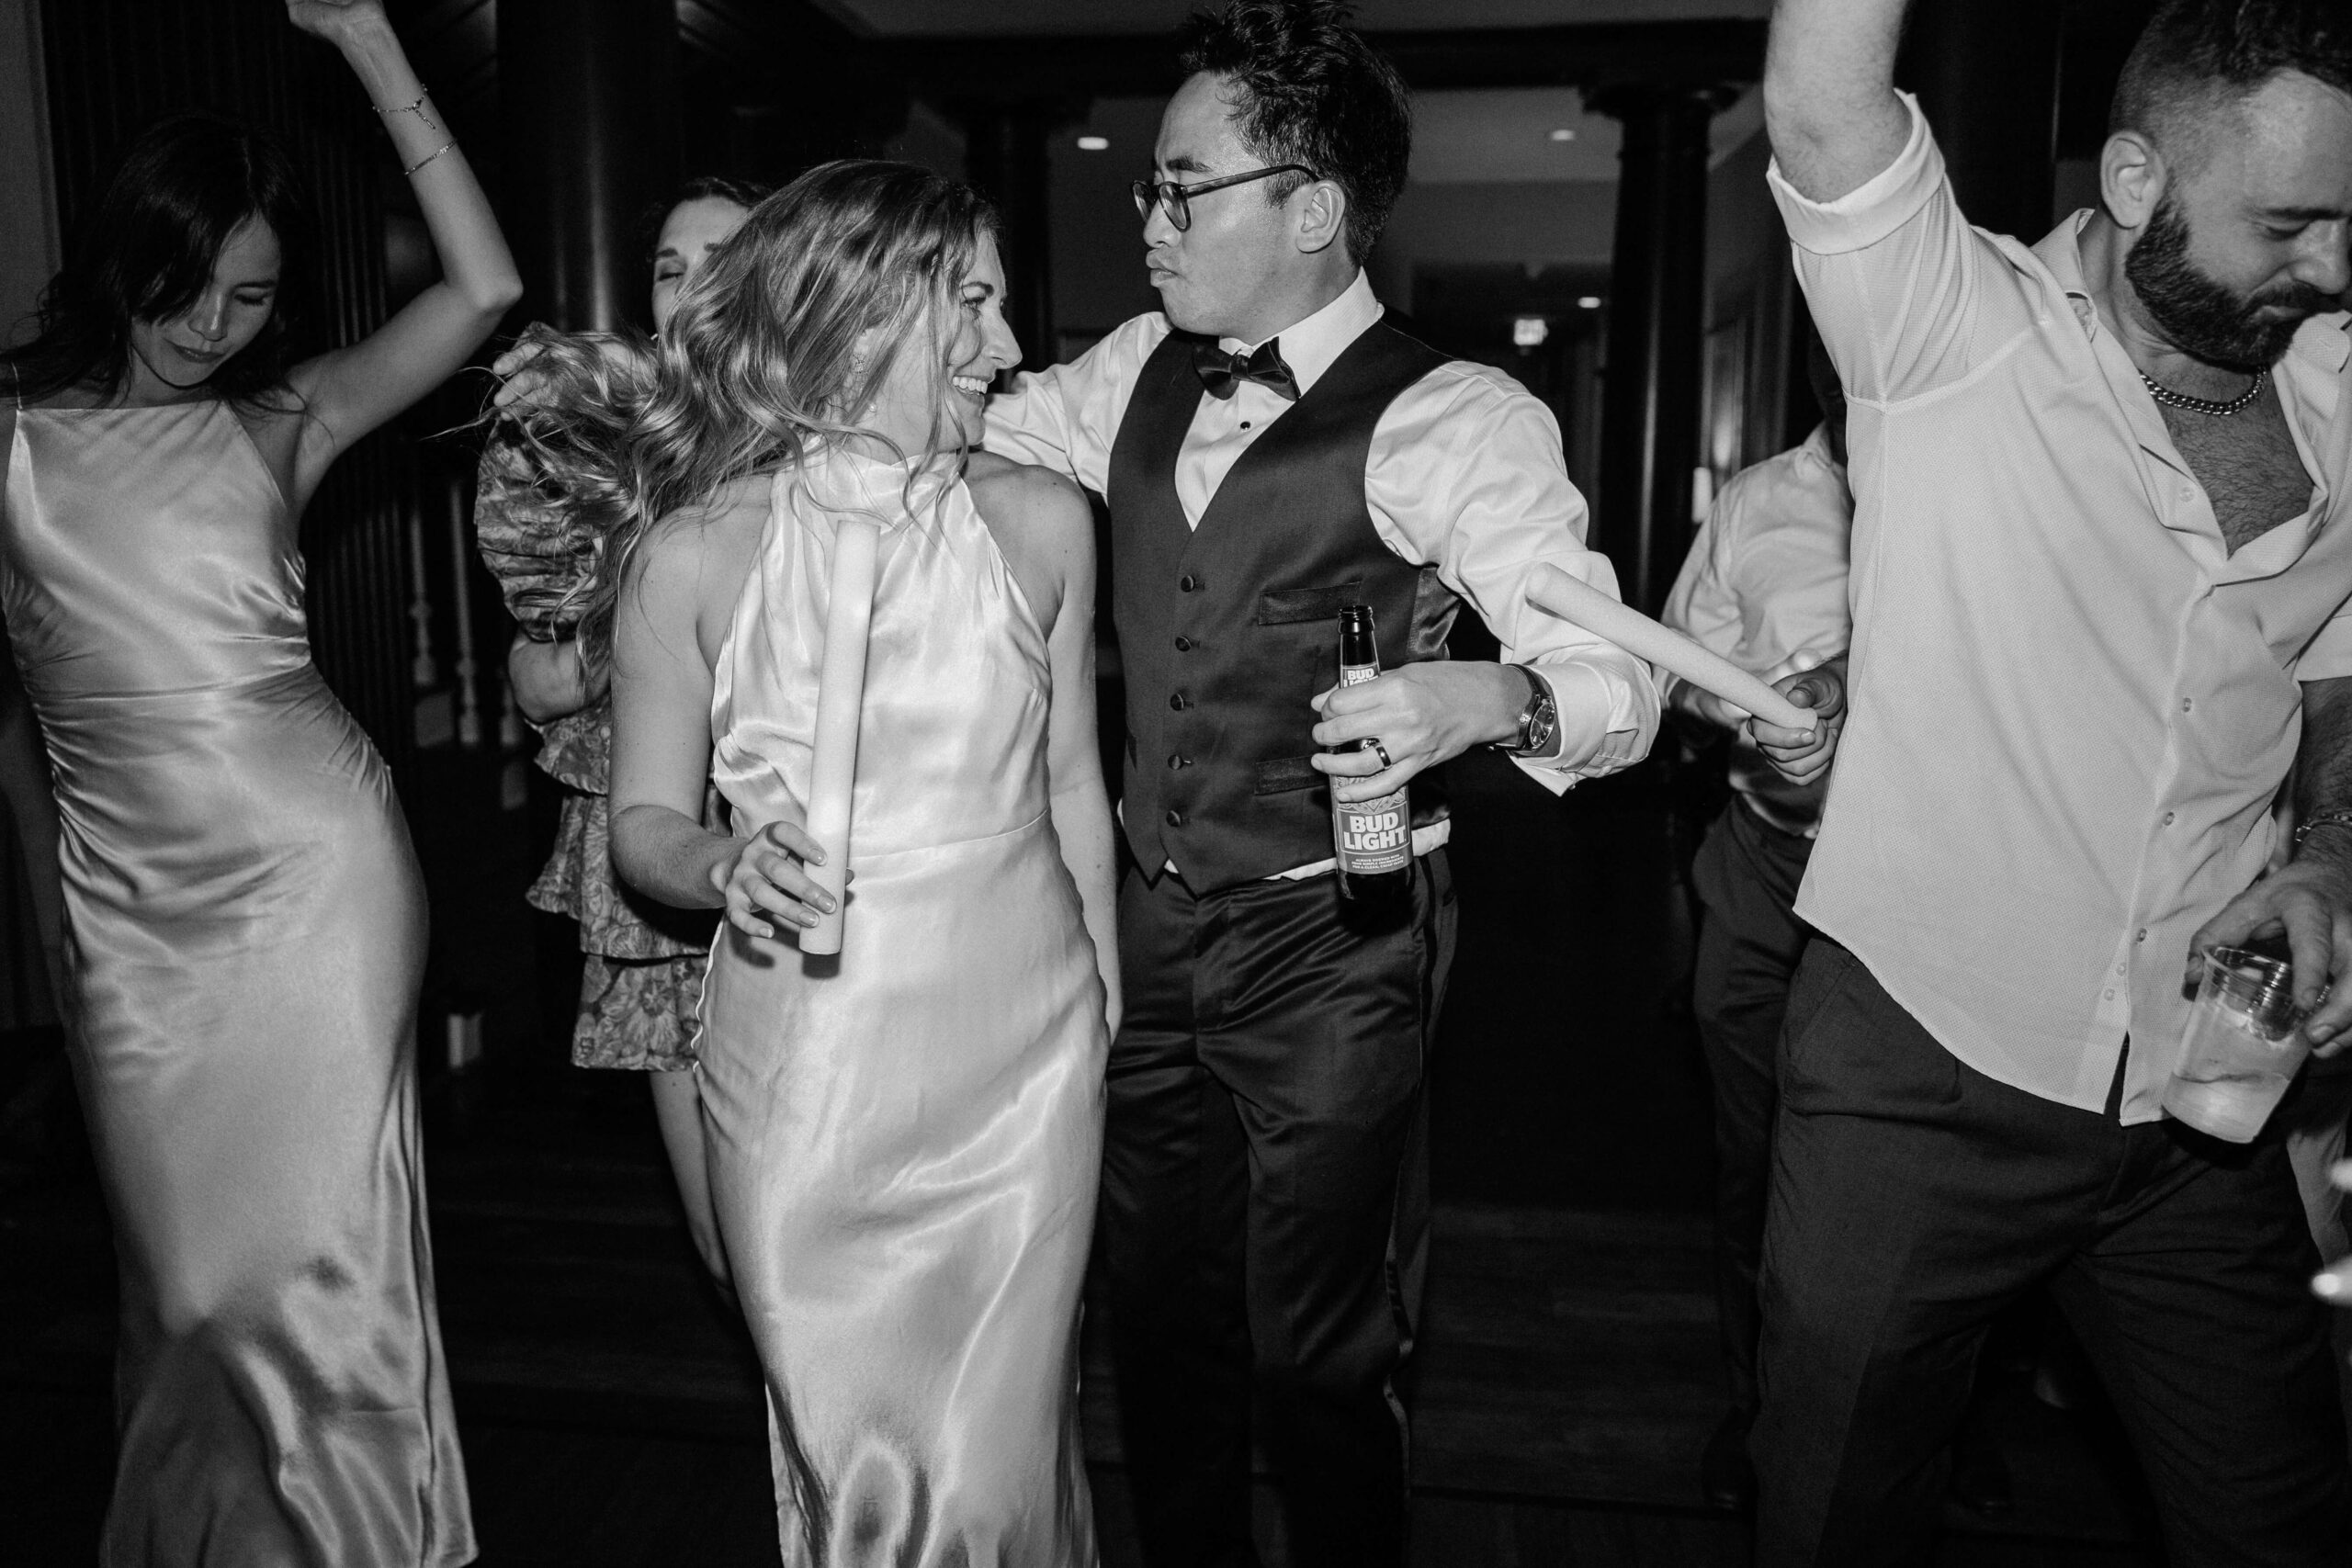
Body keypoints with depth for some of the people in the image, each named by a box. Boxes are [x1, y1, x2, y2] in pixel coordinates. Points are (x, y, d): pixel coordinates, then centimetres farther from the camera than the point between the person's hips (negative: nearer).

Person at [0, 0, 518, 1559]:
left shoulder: (281, 423, 4)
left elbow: (484, 287, -4)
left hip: (317, 880, -1)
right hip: (128, 908, 1)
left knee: (318, 1259, 5)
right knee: (190, 1268, 12)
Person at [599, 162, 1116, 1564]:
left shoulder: (1042, 520, -2)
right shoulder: (694, 553, -7)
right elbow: (645, 822, 3)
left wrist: (1105, 1000, 15)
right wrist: (726, 863, -19)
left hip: (1024, 1061, 1)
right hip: (810, 1075, -1)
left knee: (1000, 1452, 12)